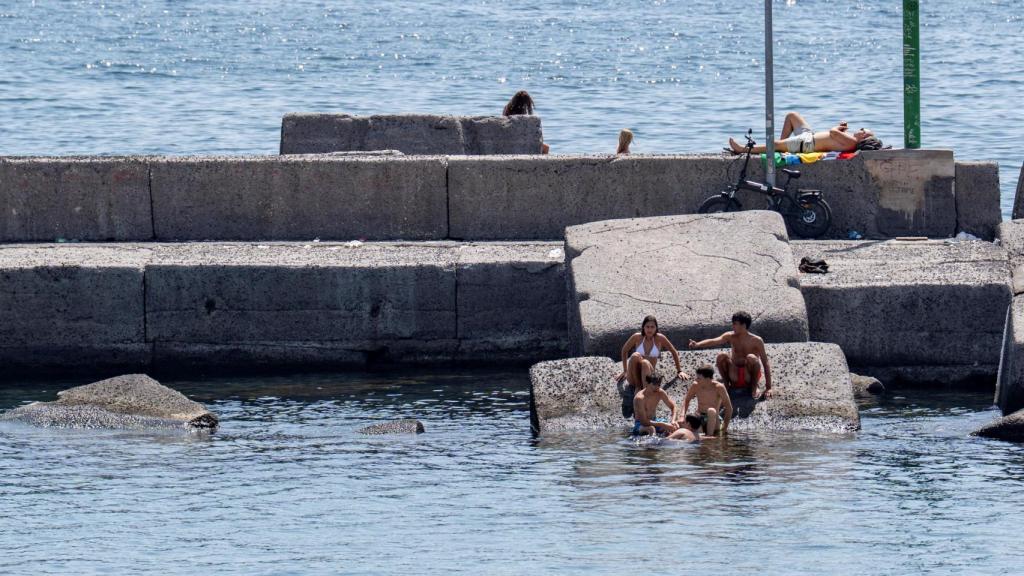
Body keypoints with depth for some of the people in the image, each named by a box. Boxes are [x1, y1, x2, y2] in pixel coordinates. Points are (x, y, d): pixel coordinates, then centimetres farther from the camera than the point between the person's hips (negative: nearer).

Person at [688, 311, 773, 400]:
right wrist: (697, 345, -40)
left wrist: (768, 388, -15)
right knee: (722, 356, -25)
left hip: (749, 375, -2)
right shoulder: (730, 337, -3)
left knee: (751, 358, -33)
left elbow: (765, 364, -11)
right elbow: (714, 341, -20)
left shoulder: (756, 341, -12)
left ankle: (754, 387, -10)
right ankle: (728, 384, -6)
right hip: (735, 375, 2)